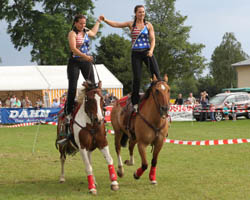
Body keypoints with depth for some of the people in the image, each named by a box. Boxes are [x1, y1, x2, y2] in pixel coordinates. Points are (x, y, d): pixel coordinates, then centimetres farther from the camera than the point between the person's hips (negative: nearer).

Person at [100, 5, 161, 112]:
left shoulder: (148, 25, 4)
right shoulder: (131, 24, 5)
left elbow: (152, 39, 0)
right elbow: (116, 24, -1)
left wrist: (151, 50, -17)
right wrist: (105, 20, -15)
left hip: (147, 52, 0)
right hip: (135, 53, 0)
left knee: (156, 75, -6)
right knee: (137, 78, -2)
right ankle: (135, 102, 8)